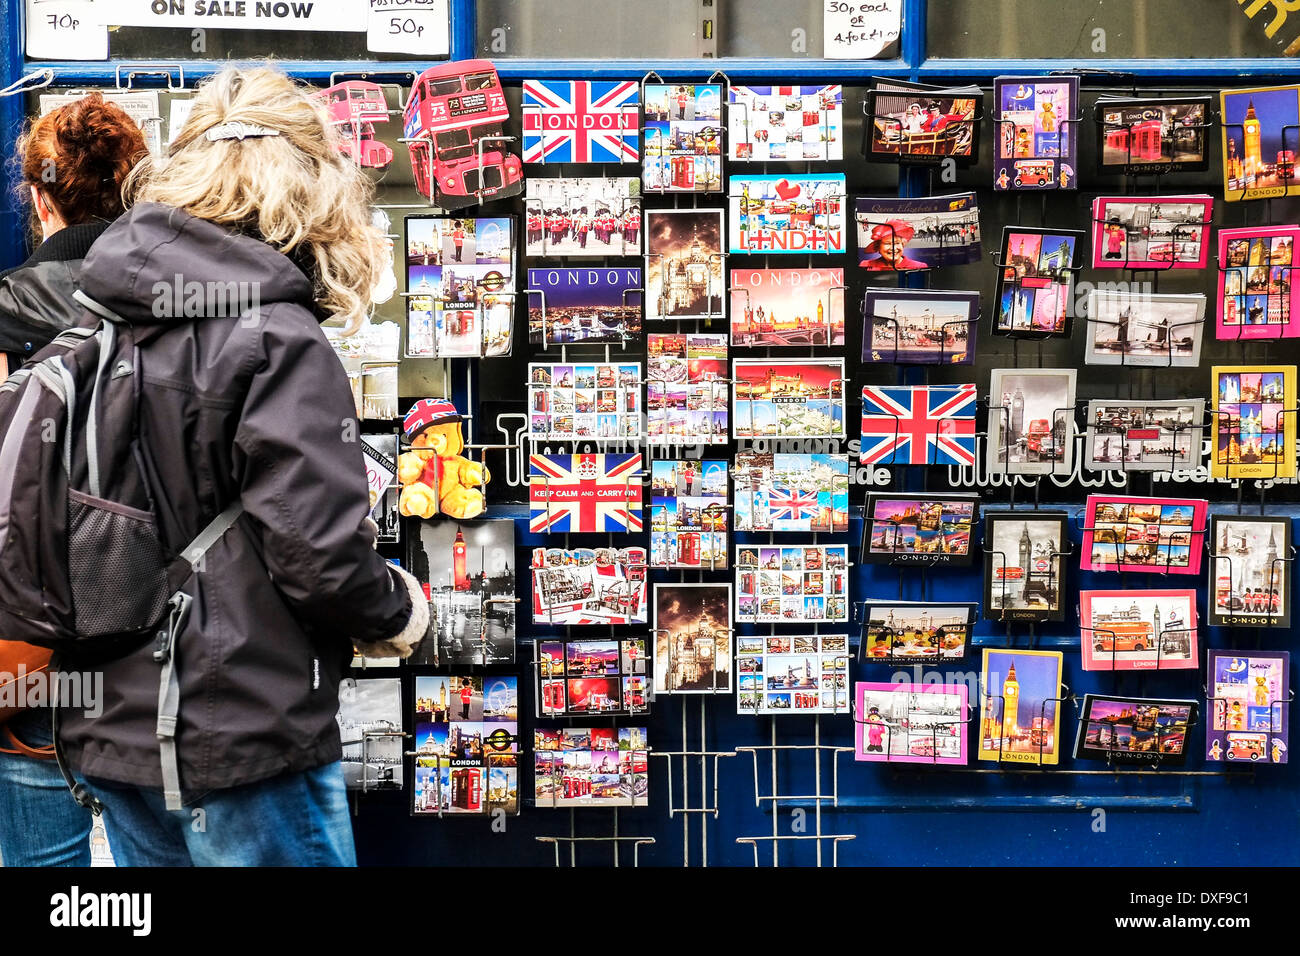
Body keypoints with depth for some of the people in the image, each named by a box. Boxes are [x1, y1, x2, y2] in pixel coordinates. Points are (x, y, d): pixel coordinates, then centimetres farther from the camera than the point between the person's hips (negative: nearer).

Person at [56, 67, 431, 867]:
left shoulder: (99, 321, 3)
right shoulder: (278, 341, -17)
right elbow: (324, 551, -22)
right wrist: (399, 614, -2)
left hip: (114, 736, 7)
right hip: (241, 747, -7)